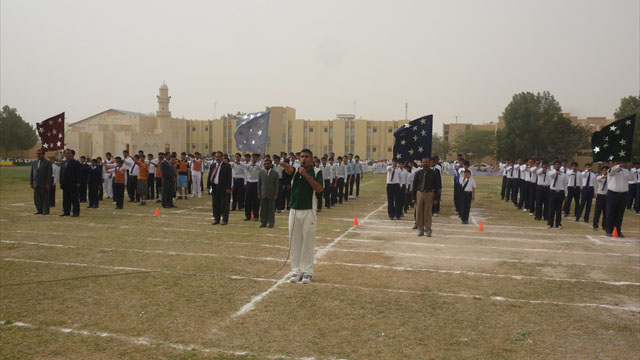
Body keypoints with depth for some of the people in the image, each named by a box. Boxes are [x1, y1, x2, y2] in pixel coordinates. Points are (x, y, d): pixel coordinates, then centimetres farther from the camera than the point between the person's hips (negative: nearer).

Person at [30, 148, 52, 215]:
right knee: (37, 198, 7)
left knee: (45, 198, -1)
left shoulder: (47, 163, -2)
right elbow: (31, 173, 14)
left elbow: (49, 174, -7)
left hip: (44, 184, -5)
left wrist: (48, 184, -12)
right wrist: (31, 183, 7)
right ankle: (39, 210, 15)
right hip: (36, 184, 5)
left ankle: (45, 211, 4)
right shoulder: (34, 163, 13)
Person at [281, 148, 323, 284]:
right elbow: (289, 170, -21)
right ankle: (296, 271, 18)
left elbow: (319, 189, -17)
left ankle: (307, 272, 12)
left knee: (308, 243, 3)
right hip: (294, 211, 3)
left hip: (308, 212, -3)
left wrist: (306, 175, -24)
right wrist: (286, 167, -45)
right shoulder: (296, 171, 5)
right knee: (294, 243, 8)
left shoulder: (316, 172, -2)